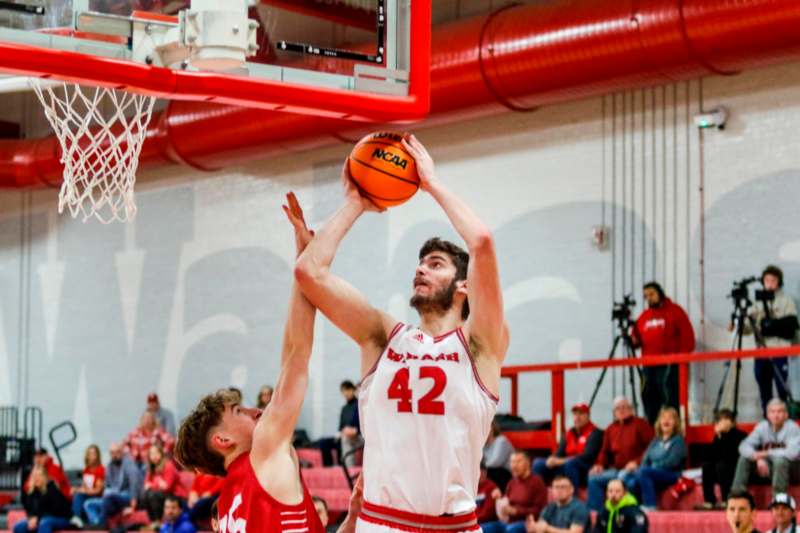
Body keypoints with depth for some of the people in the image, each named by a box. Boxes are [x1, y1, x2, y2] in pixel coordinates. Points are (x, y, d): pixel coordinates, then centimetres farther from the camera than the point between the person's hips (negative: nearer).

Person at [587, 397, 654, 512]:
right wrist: (599, 464, 0)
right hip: (616, 470, 6)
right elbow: (605, 451, 21)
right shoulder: (610, 429, 17)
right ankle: (594, 511, -14)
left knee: (623, 476, -38)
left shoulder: (640, 424, 1)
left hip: (634, 469, -6)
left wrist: (637, 462, -20)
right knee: (594, 478, -14)